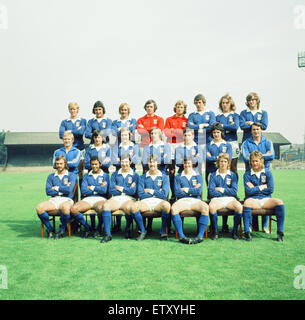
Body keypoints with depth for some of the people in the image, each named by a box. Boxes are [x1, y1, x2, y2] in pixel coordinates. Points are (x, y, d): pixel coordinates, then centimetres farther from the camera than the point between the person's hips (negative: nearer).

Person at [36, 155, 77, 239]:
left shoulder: (72, 175, 9)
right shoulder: (51, 176, 19)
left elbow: (69, 190, -8)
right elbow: (48, 191, 4)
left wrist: (57, 188, 2)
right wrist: (63, 189, -1)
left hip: (66, 200, -3)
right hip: (54, 200, 3)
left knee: (65, 208, -40)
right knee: (39, 208, -26)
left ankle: (62, 230, -12)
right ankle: (50, 229, -6)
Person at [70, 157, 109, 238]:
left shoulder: (105, 175, 12)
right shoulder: (86, 176, 19)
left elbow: (104, 190, -5)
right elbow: (83, 191, 4)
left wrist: (91, 188, 4)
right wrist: (98, 189, 0)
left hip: (100, 199, -3)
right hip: (87, 199, 3)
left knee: (100, 208, -39)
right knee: (73, 209, -26)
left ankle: (98, 229, -9)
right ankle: (88, 228, -5)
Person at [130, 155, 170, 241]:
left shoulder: (164, 177, 10)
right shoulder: (143, 177, 13)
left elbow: (164, 194, -2)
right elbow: (140, 194, 1)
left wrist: (150, 191, 1)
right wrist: (157, 192, 0)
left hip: (159, 202, -1)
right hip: (145, 202, 1)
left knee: (167, 205, -37)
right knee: (134, 206, -31)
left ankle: (163, 231, -15)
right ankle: (142, 231, -9)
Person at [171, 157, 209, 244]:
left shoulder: (198, 176, 16)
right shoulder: (178, 177, 16)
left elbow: (199, 191, 1)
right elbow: (177, 193, 1)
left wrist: (186, 190, 0)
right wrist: (193, 190, 1)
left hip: (195, 200, 0)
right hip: (182, 200, 0)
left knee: (205, 207, -33)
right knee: (173, 208, -34)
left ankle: (200, 235, -30)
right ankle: (181, 236, -31)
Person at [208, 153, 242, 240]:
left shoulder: (233, 175, 11)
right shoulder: (213, 175, 8)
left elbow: (234, 191, 2)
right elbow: (211, 192, -4)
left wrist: (222, 189, -2)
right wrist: (227, 192, -3)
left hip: (230, 199, 1)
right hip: (216, 199, -1)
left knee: (239, 207, -31)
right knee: (211, 207, -35)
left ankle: (235, 230, -12)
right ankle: (215, 230, -15)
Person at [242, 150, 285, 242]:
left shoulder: (267, 172, 9)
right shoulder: (247, 174, 5)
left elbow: (270, 190, 1)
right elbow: (249, 191, -6)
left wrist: (255, 188, -2)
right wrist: (262, 187, -3)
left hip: (266, 200, 2)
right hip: (253, 200, -2)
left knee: (279, 202, -28)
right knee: (247, 202, -36)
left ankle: (280, 232, -20)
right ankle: (247, 232, -29)